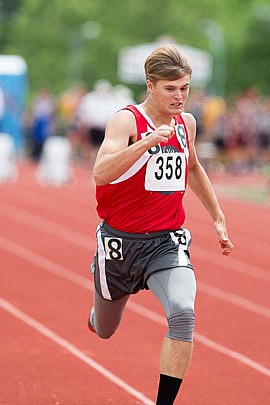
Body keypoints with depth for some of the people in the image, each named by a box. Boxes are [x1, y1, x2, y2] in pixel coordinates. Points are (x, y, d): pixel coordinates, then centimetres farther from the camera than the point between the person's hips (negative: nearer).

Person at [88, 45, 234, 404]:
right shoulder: (127, 121, -16)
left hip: (167, 241, 3)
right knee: (105, 331, 18)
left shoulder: (186, 123, 3)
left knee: (183, 312, -26)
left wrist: (218, 218, 26)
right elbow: (101, 173, -32)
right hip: (121, 238, -3)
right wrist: (148, 141, -42)